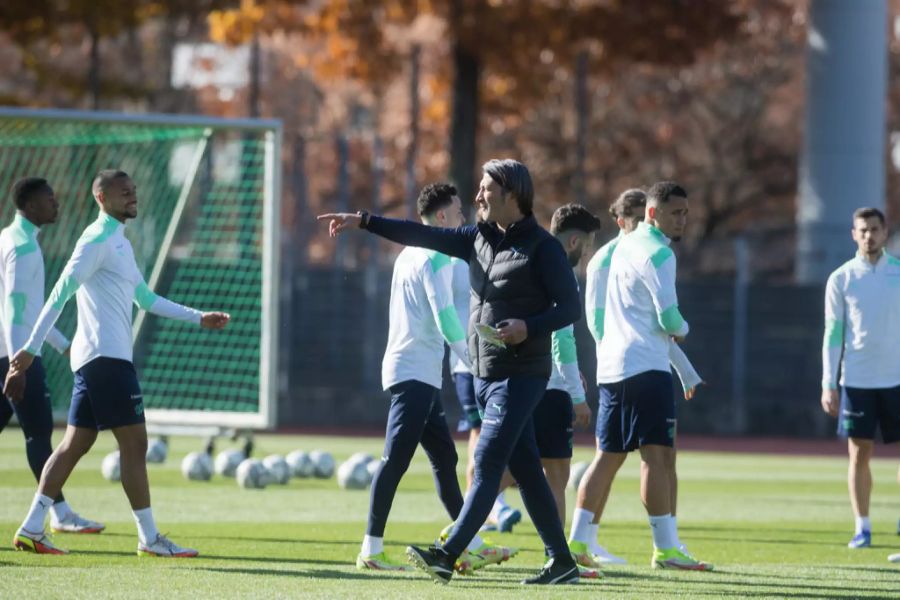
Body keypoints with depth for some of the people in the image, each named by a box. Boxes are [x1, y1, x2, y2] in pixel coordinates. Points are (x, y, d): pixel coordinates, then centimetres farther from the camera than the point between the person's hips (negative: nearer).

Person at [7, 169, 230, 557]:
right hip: (106, 357, -10)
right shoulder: (98, 240, -10)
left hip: (97, 360, 10)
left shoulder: (118, 242, 21)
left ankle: (31, 529, 5)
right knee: (134, 443, -7)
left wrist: (198, 319, 28)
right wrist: (30, 348, -20)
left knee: (75, 444, 7)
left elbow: (145, 299, 29)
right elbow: (60, 293, -15)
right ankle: (149, 539, -4)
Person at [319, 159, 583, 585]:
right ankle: (561, 562, 13)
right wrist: (363, 222, 3)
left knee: (487, 465, -12)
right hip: (486, 374, 8)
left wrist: (529, 328, -23)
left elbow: (570, 307, -9)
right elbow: (423, 236, 9)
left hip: (520, 375, -8)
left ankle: (448, 556, -18)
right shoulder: (480, 239, 11)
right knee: (526, 470, 8)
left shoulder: (542, 247, -9)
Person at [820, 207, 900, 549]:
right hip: (856, 380, -1)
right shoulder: (841, 279, 2)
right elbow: (833, 333, 3)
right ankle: (862, 528, 6)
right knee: (859, 454, 0)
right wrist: (828, 385, -2)